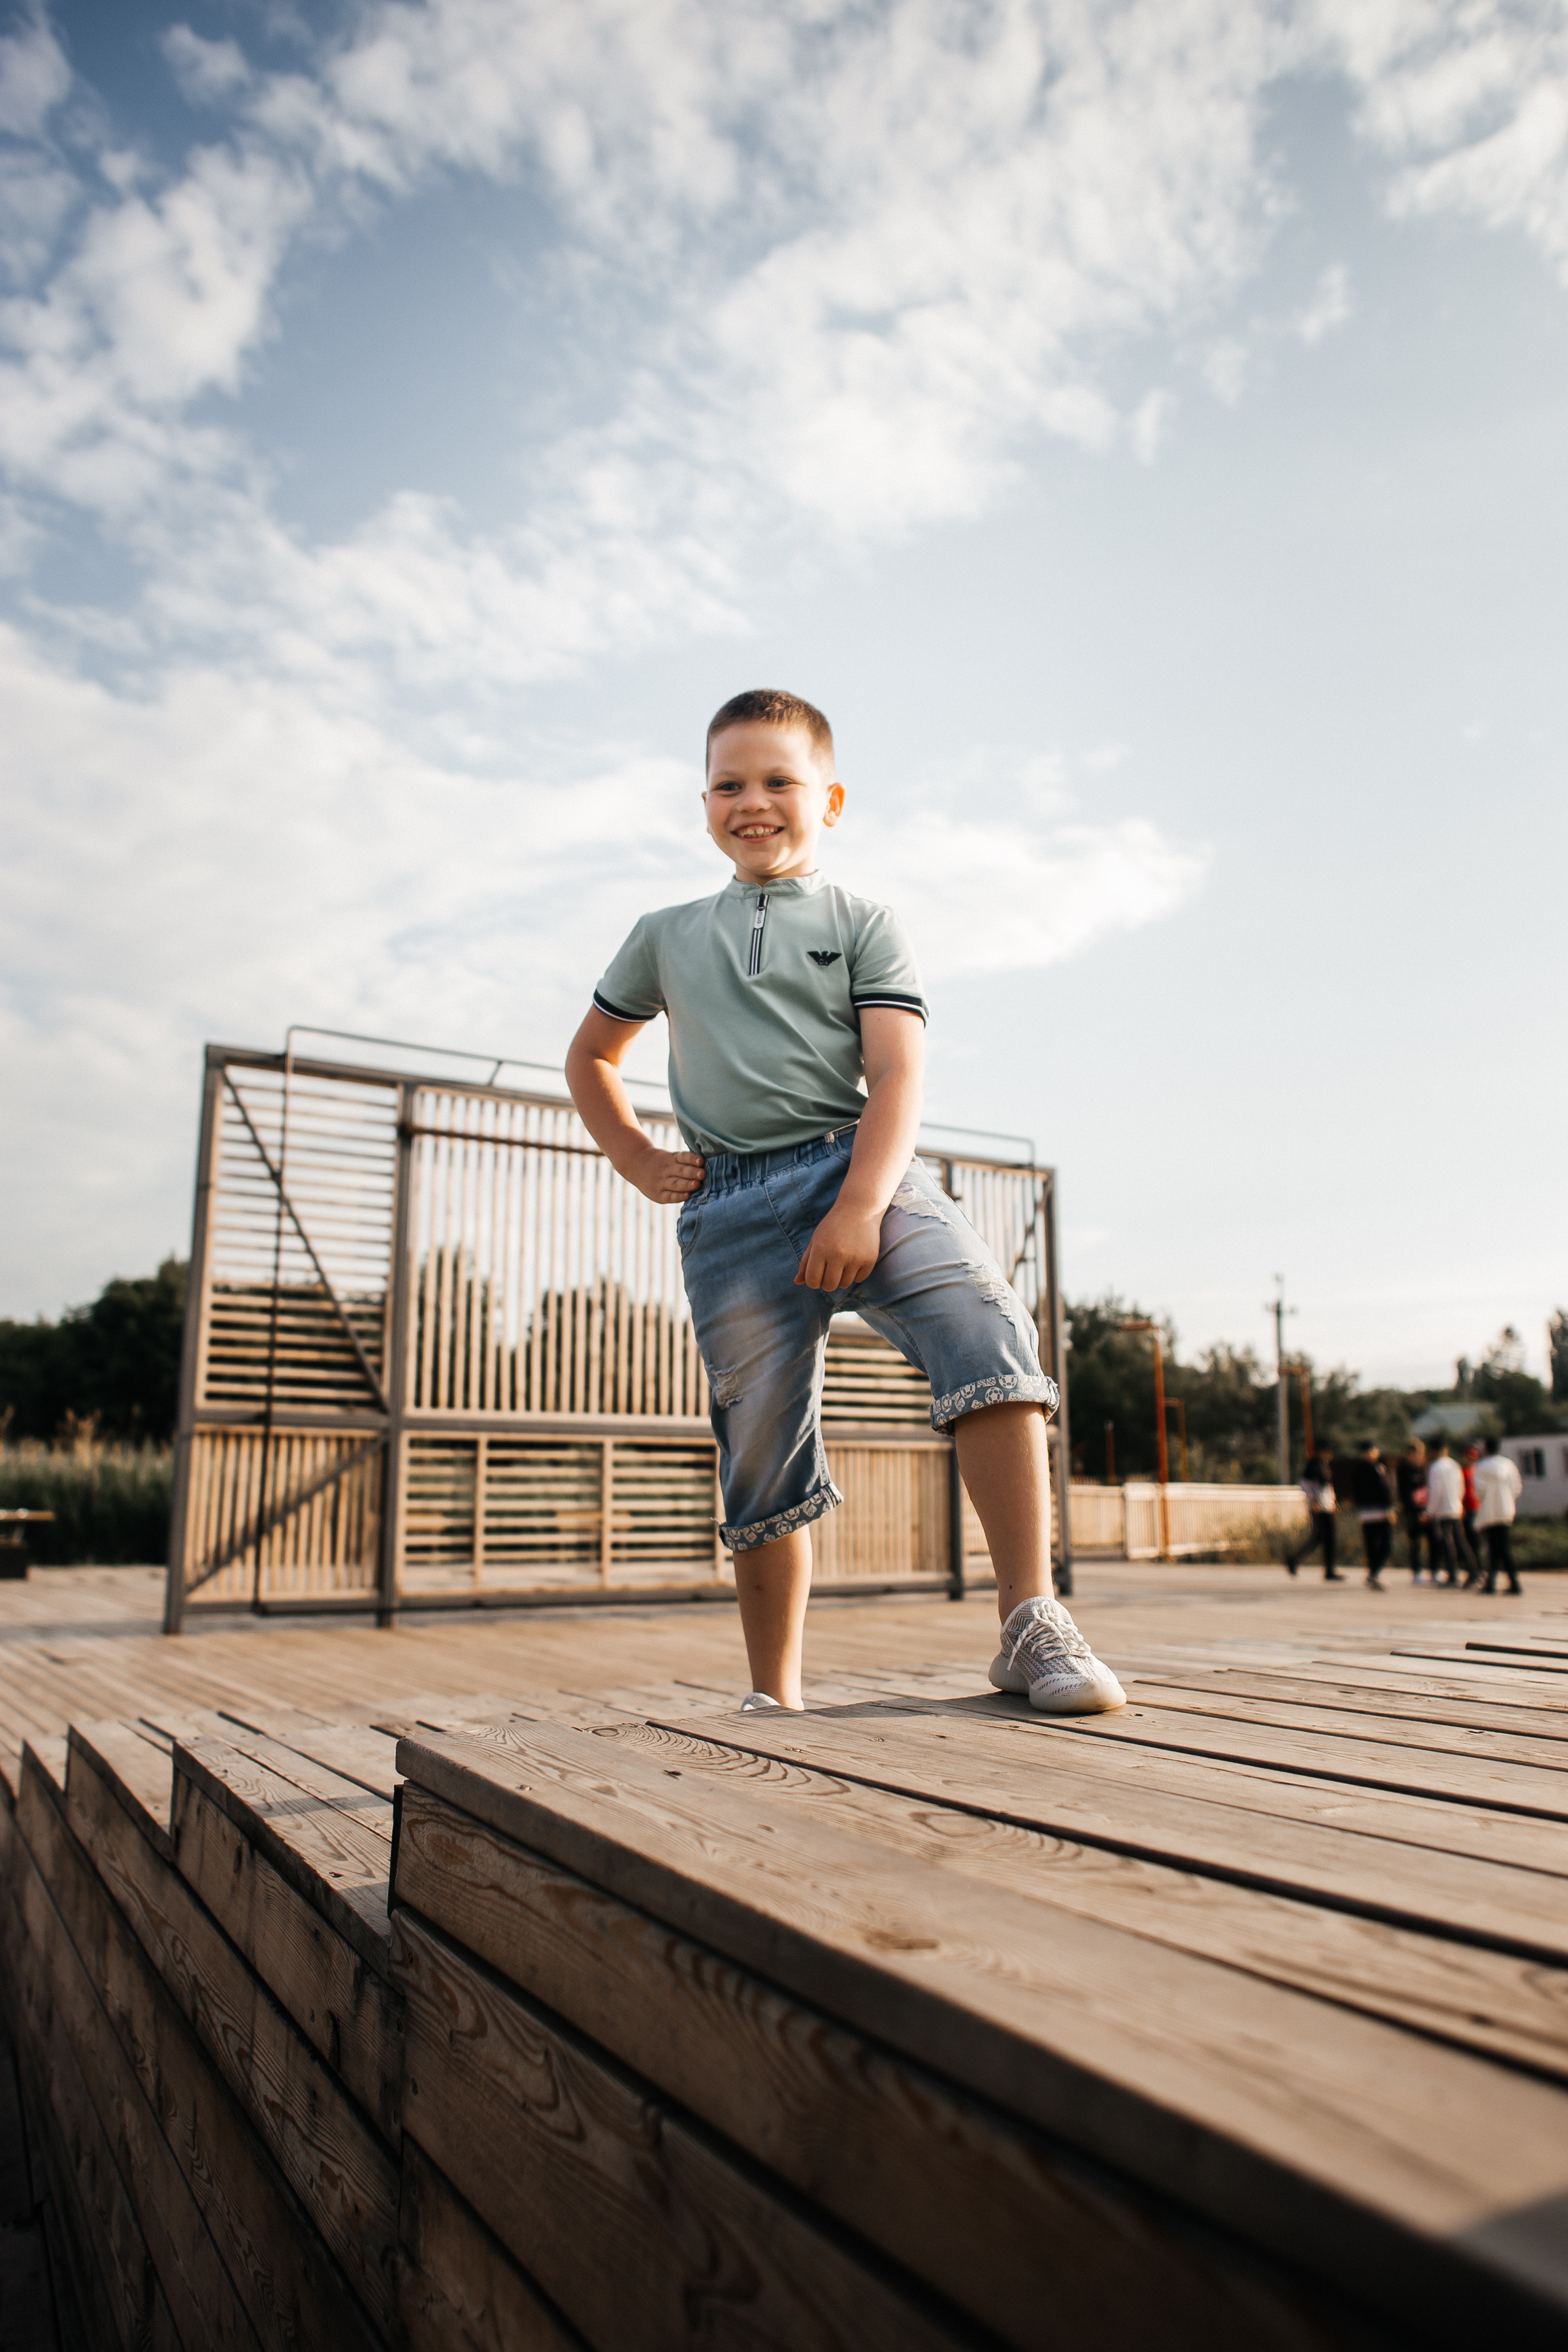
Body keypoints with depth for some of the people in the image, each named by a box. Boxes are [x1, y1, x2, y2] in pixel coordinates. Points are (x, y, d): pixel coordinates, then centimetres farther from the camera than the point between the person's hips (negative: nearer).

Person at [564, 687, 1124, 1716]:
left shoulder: (862, 923, 11)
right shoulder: (665, 938, 20)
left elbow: (896, 1075, -3)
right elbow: (588, 1057, 33)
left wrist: (861, 1205, -19)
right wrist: (639, 1162, 16)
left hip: (860, 1169, -1)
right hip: (731, 1209, 2)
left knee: (985, 1325, -29)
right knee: (764, 1457, 3)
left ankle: (1032, 1623, -26)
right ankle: (773, 1697, 18)